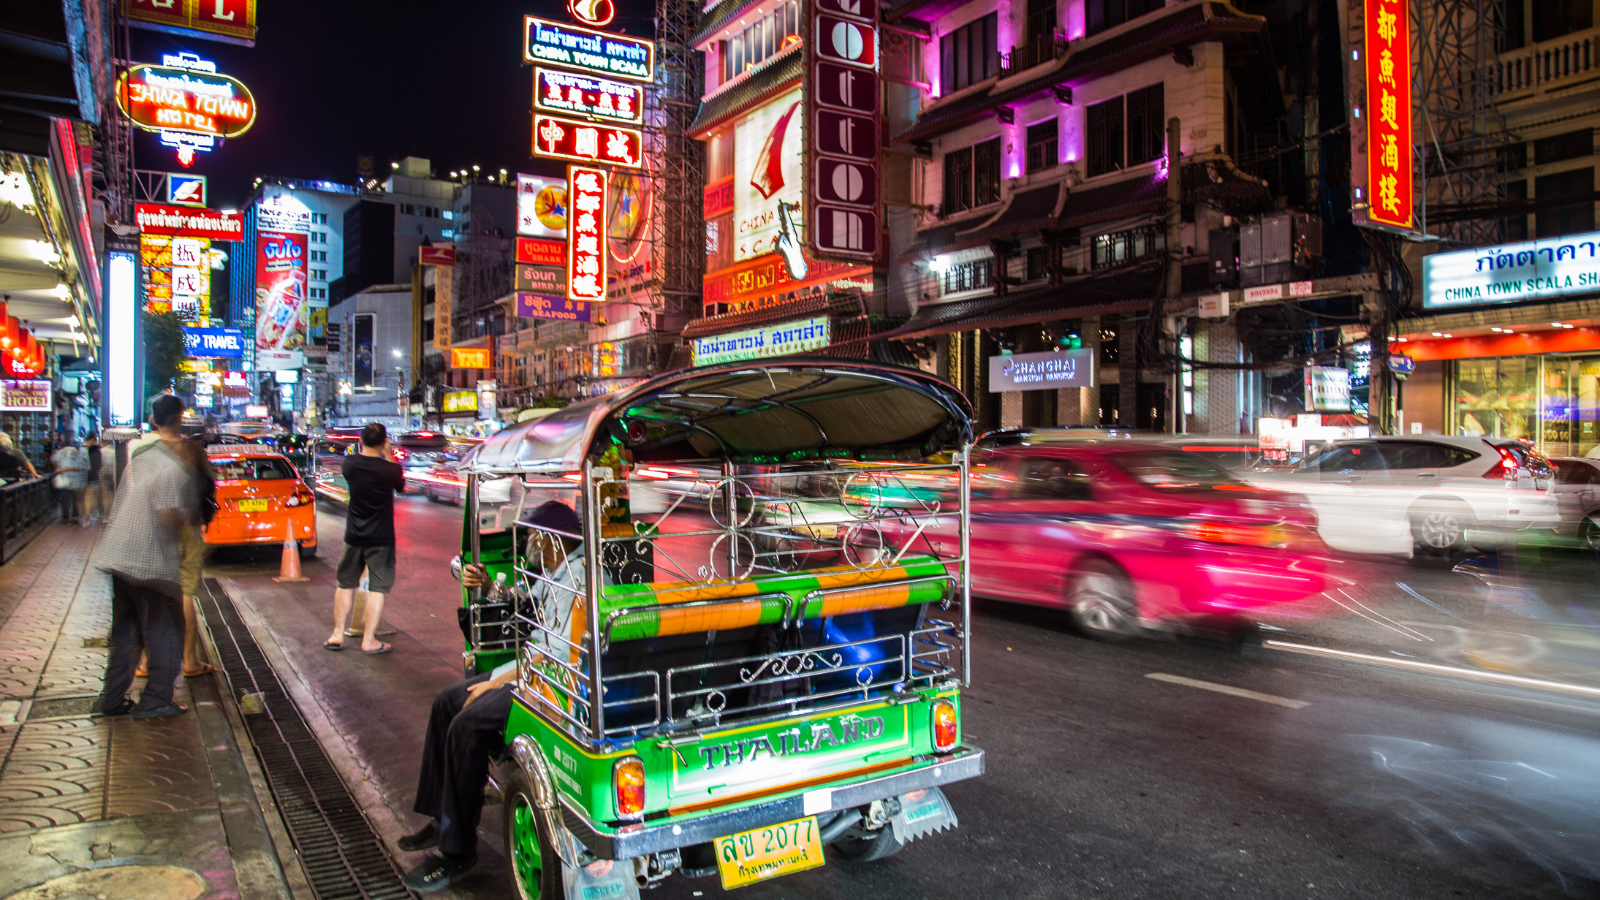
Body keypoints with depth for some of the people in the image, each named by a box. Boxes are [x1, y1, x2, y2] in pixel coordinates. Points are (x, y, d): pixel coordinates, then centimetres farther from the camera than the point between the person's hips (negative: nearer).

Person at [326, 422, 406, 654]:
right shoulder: (389, 469, -16)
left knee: (346, 584, 17)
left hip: (354, 537, 4)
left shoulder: (349, 464, -7)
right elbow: (401, 486, 4)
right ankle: (368, 640, 4)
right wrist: (389, 455, 4)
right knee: (377, 588, 3)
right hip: (381, 539, -3)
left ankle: (337, 634, 21)